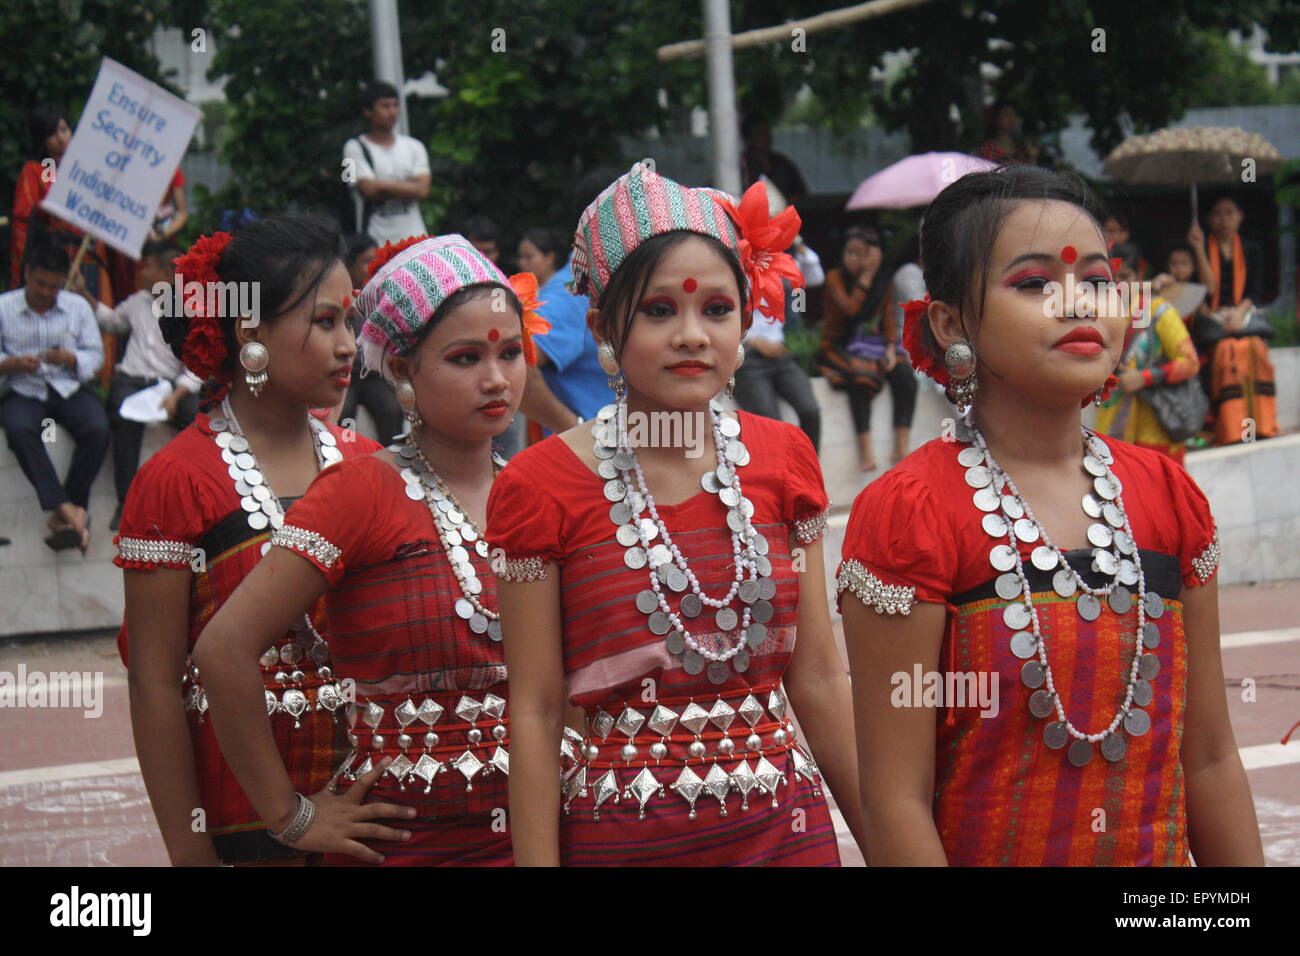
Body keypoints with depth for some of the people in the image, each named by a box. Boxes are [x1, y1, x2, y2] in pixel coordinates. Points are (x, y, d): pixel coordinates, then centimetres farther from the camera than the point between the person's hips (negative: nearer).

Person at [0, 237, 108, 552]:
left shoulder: (77, 307, 10)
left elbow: (95, 355, 7)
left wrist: (70, 359, -14)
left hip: (68, 388, 2)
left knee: (98, 429, -30)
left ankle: (63, 514, -25)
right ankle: (69, 511, -40)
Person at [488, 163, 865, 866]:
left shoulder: (783, 458, 5)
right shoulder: (543, 485, -6)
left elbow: (817, 679, 8)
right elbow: (534, 710, -5)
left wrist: (884, 838, 8)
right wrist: (537, 860, -9)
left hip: (787, 831, 3)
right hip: (621, 838, -3)